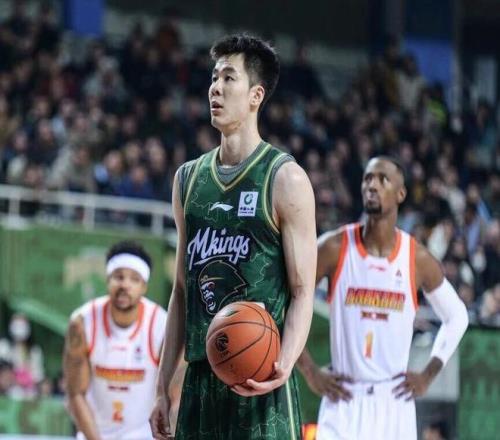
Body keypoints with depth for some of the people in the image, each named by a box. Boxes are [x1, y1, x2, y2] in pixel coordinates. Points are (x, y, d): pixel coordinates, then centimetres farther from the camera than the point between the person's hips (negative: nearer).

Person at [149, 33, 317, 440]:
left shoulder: (285, 179, -4)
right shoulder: (188, 178, 14)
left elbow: (302, 292, -7)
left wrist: (283, 365, -25)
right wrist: (163, 387, 14)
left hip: (260, 384, -6)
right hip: (200, 380, 6)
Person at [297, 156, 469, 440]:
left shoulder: (417, 259, 0)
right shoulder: (335, 248, -5)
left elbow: (456, 316, 15)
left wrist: (428, 375, 7)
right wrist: (310, 372, -3)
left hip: (395, 404, 2)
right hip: (344, 401, -2)